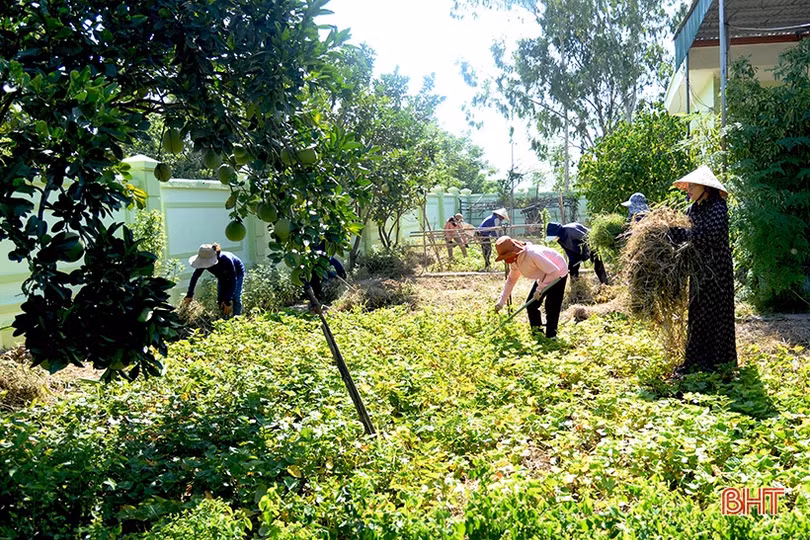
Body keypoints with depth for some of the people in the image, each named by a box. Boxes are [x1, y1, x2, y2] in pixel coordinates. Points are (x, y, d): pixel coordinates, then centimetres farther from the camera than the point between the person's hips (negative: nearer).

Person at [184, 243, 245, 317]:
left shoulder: (226, 260, -44)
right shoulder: (205, 262, -30)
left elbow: (233, 280, -37)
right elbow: (195, 277, -14)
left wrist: (228, 301, -38)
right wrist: (189, 295, -13)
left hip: (237, 273, -5)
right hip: (222, 276, 5)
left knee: (235, 298, -15)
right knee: (220, 300, 0)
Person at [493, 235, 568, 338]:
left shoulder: (532, 254, -37)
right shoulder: (514, 261, -9)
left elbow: (554, 271, -35)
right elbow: (511, 280, 5)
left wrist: (540, 288, -30)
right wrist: (501, 301, 2)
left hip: (558, 275, -8)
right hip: (544, 276, 8)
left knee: (551, 307, -11)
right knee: (531, 305, 4)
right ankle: (537, 334, 17)